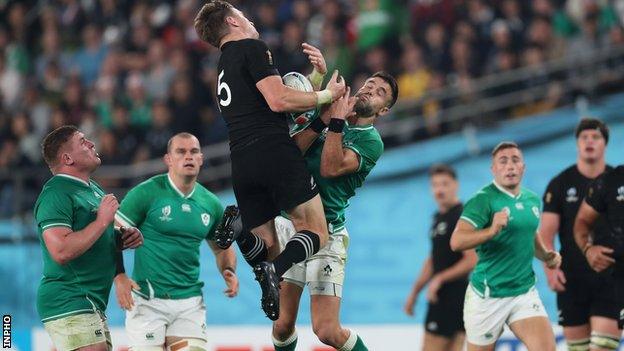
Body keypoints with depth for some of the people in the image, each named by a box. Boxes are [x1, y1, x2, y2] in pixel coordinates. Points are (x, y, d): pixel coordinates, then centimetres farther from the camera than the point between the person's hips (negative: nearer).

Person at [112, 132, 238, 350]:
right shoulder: (146, 193, -6)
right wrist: (119, 278, -22)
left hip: (190, 302, 4)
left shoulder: (211, 204, 10)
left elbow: (222, 248, 24)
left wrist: (229, 272, 3)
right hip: (148, 300, -4)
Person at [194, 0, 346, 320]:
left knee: (268, 244, 9)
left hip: (242, 162, 7)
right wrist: (326, 96, 1)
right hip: (275, 150, -7)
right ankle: (276, 271, -31)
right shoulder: (252, 48, 1)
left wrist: (317, 76, 24)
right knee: (316, 232, -4)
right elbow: (278, 100, -11)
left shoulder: (223, 67, 27)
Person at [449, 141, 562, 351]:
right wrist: (491, 231, -39)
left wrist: (546, 256, 8)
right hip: (487, 295, -5)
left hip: (525, 292, 5)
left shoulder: (533, 200, 9)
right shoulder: (483, 200, -12)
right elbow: (456, 242, -24)